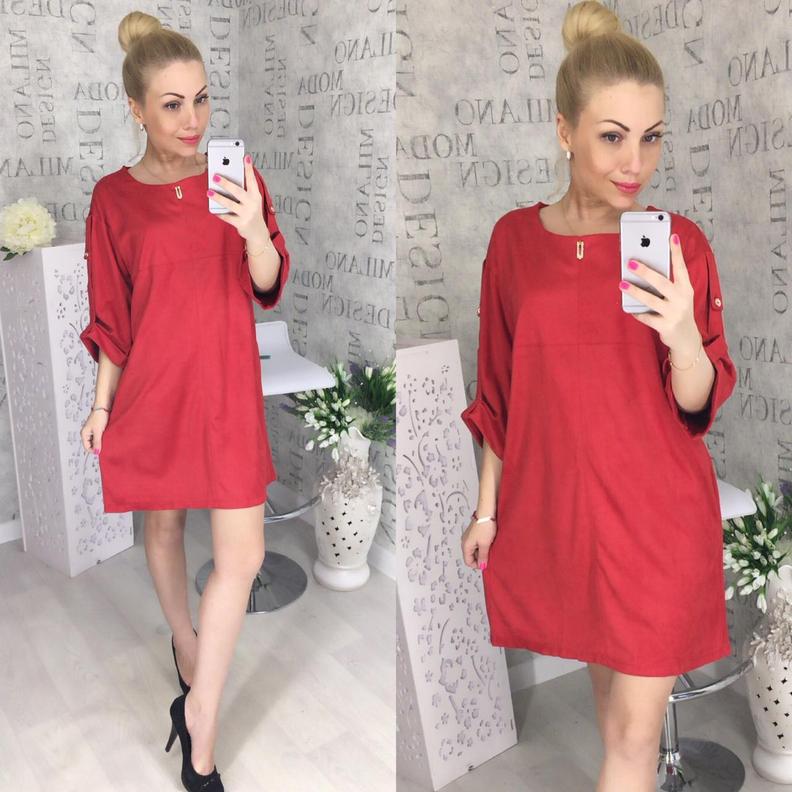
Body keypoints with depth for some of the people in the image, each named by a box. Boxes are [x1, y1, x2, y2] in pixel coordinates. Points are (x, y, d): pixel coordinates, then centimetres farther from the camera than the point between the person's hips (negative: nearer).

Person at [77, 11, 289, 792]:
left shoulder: (237, 177, -1)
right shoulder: (114, 196, -2)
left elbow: (268, 286, -7)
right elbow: (110, 317, 3)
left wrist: (253, 230, -27)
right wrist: (101, 404, 4)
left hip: (226, 386, 0)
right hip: (152, 385, 1)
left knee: (243, 555, -5)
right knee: (164, 524, 17)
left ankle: (200, 713, 13)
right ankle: (186, 644, 45)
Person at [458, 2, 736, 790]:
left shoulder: (681, 242, -7)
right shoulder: (514, 239, -3)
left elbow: (698, 405, -6)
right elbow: (499, 391, 4)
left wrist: (682, 334, -27)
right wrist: (488, 506, 7)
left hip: (660, 517, -1)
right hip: (553, 506, 2)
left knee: (638, 726, 5)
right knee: (607, 675, 21)